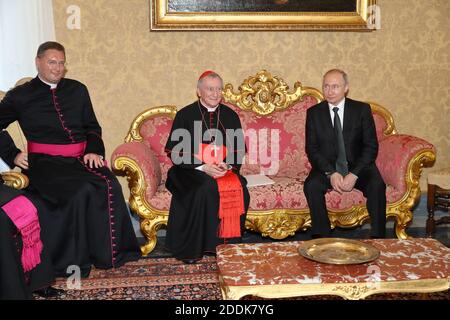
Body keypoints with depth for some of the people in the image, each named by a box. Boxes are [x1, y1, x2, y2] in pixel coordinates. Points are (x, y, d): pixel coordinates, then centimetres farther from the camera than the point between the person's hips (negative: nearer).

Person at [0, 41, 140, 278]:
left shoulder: (77, 90, 19)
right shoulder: (21, 95, 10)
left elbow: (92, 127, 20)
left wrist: (94, 151, 1)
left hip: (80, 159, 3)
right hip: (45, 162, -3)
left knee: (109, 185, -27)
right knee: (80, 191, -32)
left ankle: (109, 253, -13)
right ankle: (73, 261, -16)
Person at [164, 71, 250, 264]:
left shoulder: (230, 116, 12)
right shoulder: (185, 115, 2)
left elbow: (239, 149, 12)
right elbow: (174, 151, -3)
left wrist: (227, 164, -10)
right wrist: (203, 167, -15)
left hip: (225, 170, 3)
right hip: (192, 169, -3)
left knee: (239, 189, -26)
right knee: (205, 188, -33)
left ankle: (228, 244, -13)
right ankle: (191, 249, -21)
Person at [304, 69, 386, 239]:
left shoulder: (362, 109, 0)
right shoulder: (314, 113, 2)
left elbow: (371, 146, -4)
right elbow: (311, 148, -3)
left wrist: (354, 174, -18)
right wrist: (331, 173, -19)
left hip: (358, 166, 0)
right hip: (327, 167, 0)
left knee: (377, 185, -28)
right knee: (311, 185, -29)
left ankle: (377, 238, -17)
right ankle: (322, 238, -19)